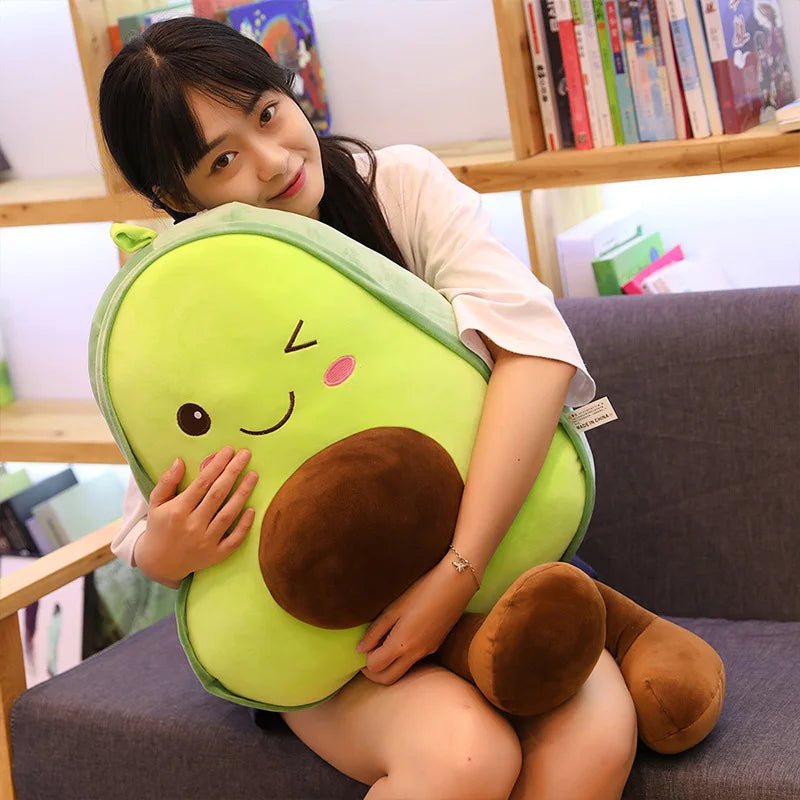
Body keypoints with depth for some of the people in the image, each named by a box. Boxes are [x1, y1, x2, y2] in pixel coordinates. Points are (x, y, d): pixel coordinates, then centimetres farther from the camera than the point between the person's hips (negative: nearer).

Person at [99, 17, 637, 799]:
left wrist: (455, 575, -31)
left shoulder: (401, 185, -9)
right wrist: (167, 551, -26)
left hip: (482, 558, 1)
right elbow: (146, 540, 2)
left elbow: (537, 351, -23)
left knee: (593, 735, -29)